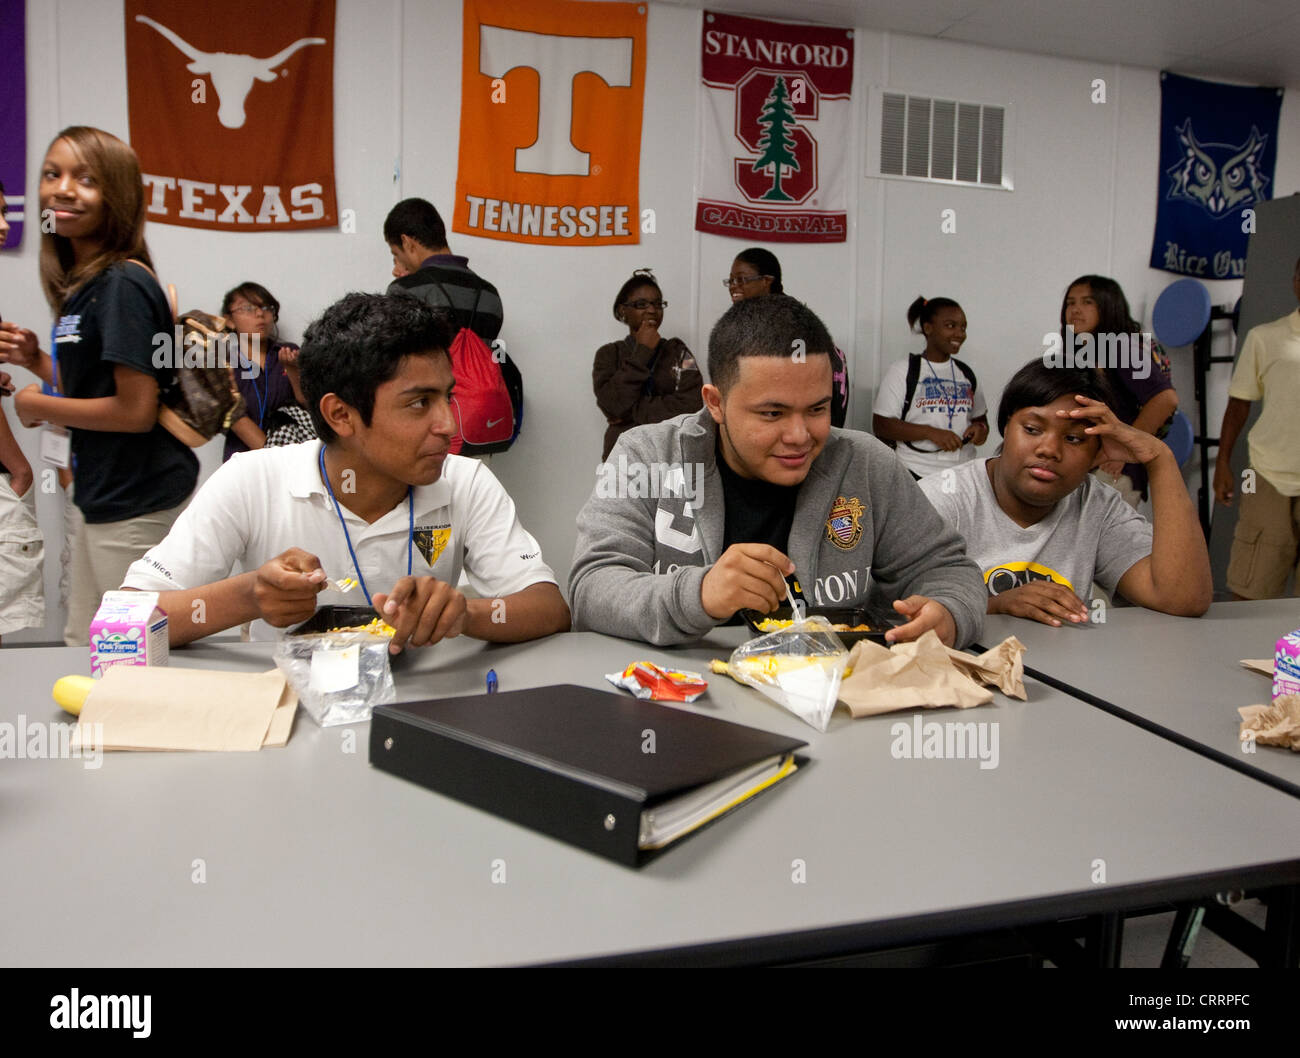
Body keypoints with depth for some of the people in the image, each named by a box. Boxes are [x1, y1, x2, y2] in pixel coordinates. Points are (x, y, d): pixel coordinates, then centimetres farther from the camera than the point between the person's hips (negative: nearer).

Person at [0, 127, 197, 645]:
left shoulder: (123, 286, -17)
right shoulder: (80, 284, 11)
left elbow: (137, 410, -22)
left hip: (138, 505, -10)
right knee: (81, 645, 21)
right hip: (103, 497, 10)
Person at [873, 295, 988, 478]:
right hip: (916, 475, -4)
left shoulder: (966, 374, 15)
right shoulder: (901, 371, -1)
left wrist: (981, 428, 0)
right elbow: (880, 425, -9)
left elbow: (980, 417, 25)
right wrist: (931, 433, -18)